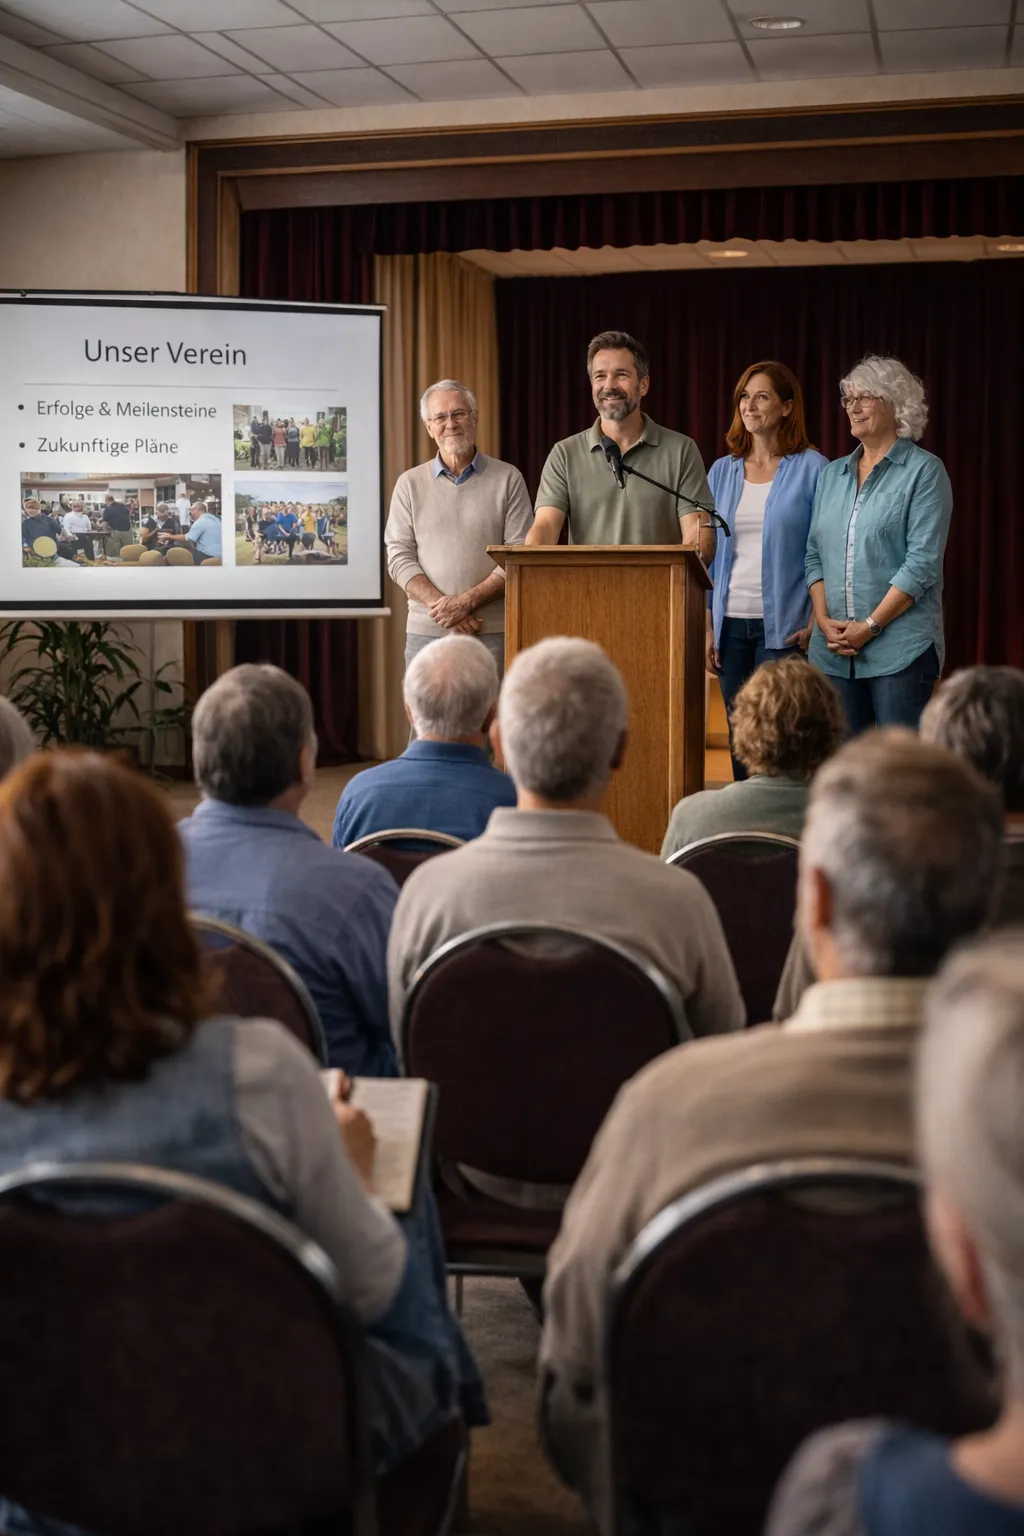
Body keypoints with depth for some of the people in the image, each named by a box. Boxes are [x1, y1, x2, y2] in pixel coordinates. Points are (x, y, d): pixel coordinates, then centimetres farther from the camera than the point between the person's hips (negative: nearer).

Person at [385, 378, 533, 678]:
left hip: (493, 632, -1)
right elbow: (399, 557, 4)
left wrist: (467, 601, -11)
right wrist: (441, 606, -10)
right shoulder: (410, 484, 10)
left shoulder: (508, 479, 6)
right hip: (426, 631, 1)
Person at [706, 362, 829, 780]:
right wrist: (707, 627, 8)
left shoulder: (812, 469, -3)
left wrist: (817, 623, -9)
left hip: (784, 628, -4)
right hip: (731, 625, 4)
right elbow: (709, 554, 13)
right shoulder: (722, 471, 11)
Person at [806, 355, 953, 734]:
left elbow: (922, 562, -10)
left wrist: (869, 626, -14)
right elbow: (814, 556, 14)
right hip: (834, 650, 5)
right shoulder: (832, 475, 16)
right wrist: (824, 621, -2)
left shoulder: (924, 471, -2)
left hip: (901, 649, -5)